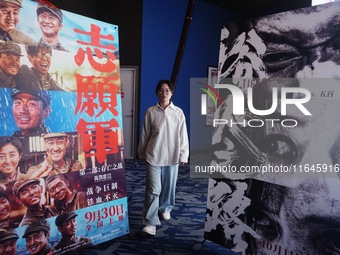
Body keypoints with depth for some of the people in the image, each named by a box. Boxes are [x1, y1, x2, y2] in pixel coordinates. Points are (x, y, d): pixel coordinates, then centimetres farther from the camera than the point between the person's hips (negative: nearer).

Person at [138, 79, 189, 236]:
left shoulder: (178, 112, -2)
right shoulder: (150, 112, -2)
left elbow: (182, 135, 0)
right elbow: (145, 134, 4)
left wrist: (183, 155, -2)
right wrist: (142, 153, 7)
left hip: (172, 156, 1)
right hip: (154, 156, -1)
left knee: (169, 186, 16)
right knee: (153, 189, -4)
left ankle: (165, 208, 42)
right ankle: (150, 223, 0)